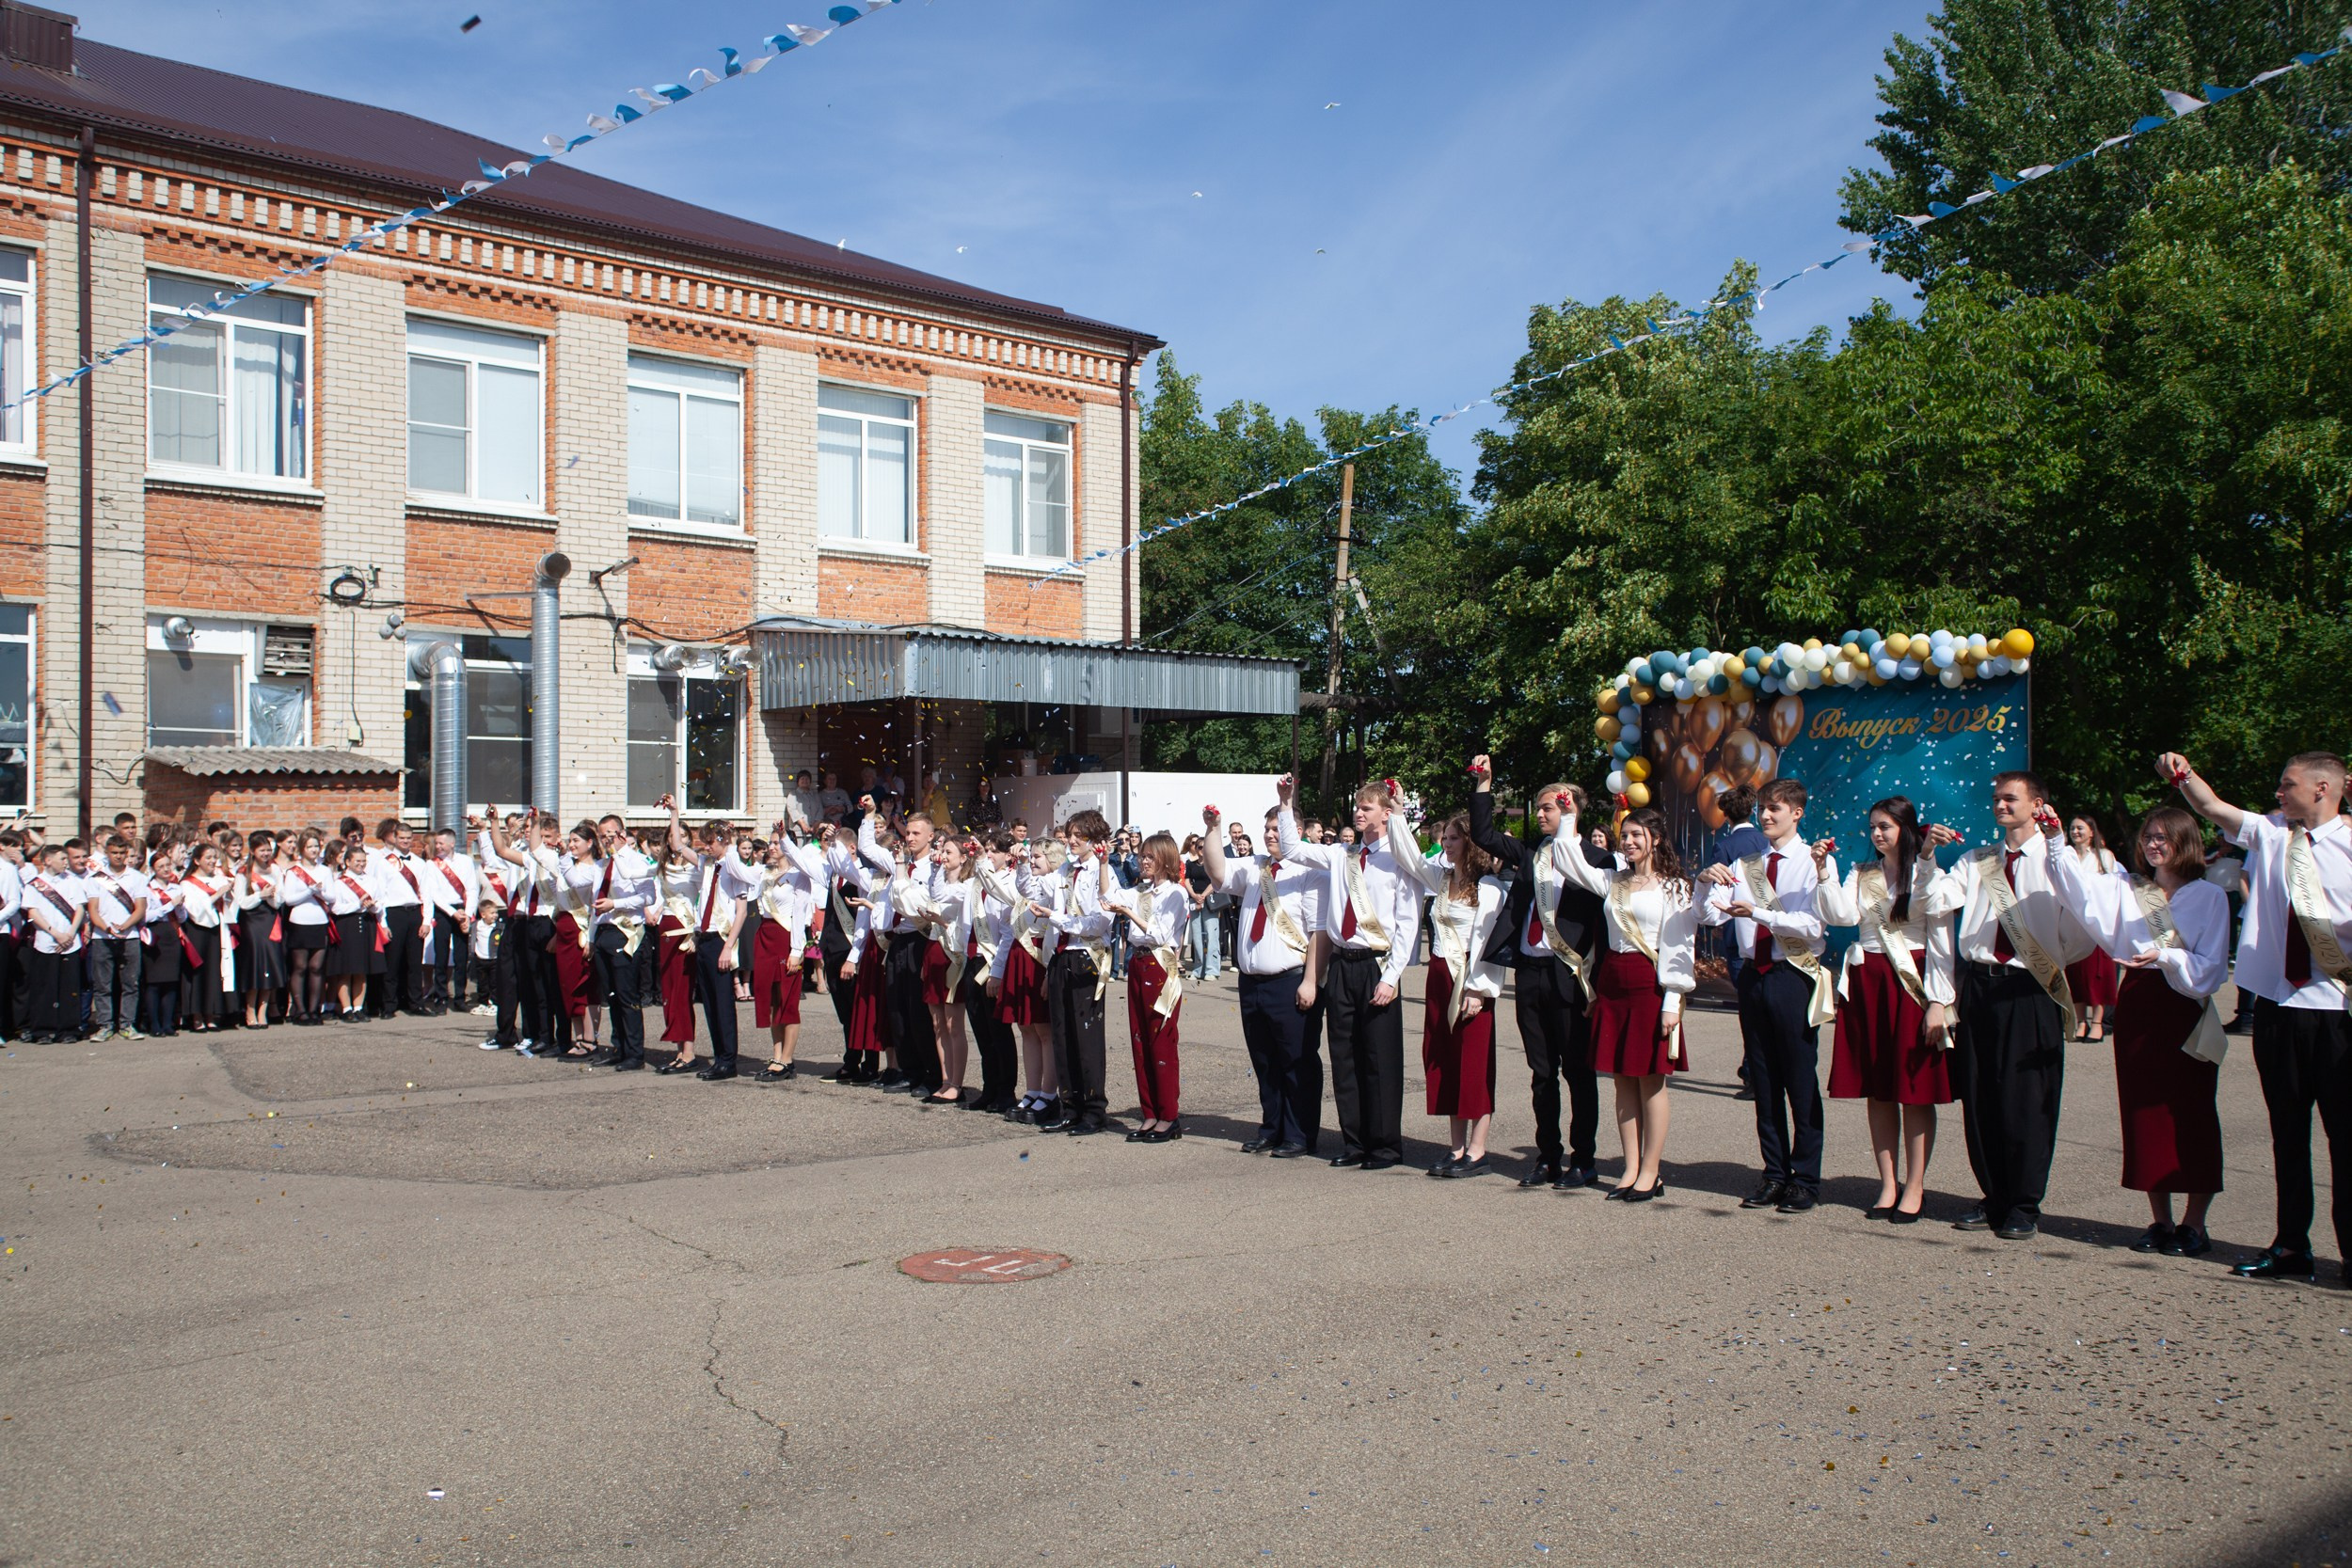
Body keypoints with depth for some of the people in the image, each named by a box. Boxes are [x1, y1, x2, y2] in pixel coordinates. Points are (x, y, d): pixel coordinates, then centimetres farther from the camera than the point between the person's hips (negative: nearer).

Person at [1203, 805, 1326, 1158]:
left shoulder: (1309, 873, -8)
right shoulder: (1252, 867, 13)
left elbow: (1321, 932, -14)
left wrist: (1310, 982, -19)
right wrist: (1212, 831, -7)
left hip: (1291, 984, -7)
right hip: (1252, 981, 7)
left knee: (1297, 1063, 2)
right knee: (1264, 1063, 16)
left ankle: (1299, 1138, 11)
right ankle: (1271, 1131, 28)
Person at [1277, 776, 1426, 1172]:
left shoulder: (1398, 861, -5)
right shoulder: (1339, 856, 11)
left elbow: (1408, 924, -8)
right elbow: (1292, 849, 15)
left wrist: (1391, 977, -14)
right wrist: (1286, 805, 6)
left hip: (1377, 966, -5)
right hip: (1341, 965, 5)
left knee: (1380, 1060, 1)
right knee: (1344, 1058, 9)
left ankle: (1385, 1145, 13)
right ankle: (1353, 1142, 19)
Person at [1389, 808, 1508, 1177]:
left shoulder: (1488, 886, -10)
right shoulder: (1440, 876, 12)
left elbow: (1485, 939, -14)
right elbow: (1408, 856, 16)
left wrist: (1477, 988, -17)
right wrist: (1397, 814, 8)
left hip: (1470, 980, -8)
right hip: (1439, 976, 8)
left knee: (1474, 1064, -3)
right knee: (1443, 1062, 8)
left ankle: (1476, 1152, 3)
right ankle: (1456, 1147, 15)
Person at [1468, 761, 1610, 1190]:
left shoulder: (1594, 857, -2)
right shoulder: (1529, 854, 13)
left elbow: (1601, 917, -5)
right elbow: (1484, 836, 10)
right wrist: (1483, 785, 3)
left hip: (1568, 974, -5)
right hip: (1529, 972, 5)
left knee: (1578, 1070, 3)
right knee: (1541, 1072, 11)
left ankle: (1582, 1160, 11)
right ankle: (1548, 1157, 19)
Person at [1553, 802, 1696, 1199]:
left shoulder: (1674, 888, -2)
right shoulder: (1613, 881, 13)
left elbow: (1679, 947, -6)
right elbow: (1570, 864, 5)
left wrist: (1672, 1002, -11)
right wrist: (1568, 820, 1)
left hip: (1650, 985, -5)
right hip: (1612, 983, 5)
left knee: (1651, 1081, -1)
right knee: (1622, 1079, 7)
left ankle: (1651, 1172, 6)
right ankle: (1631, 1169, 13)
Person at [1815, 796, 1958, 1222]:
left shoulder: (1928, 874, -2)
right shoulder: (1861, 874, 12)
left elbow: (1942, 941, -6)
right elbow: (1842, 914, -4)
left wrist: (1938, 1001, -12)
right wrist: (1824, 873, -12)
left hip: (1911, 983, -4)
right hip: (1867, 982, 5)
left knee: (1916, 1089, 0)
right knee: (1877, 1090, 7)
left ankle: (1914, 1187, 7)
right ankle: (1888, 1184, 14)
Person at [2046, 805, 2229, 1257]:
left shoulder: (2209, 897, 0)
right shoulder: (2126, 888, 10)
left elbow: (2211, 968, -4)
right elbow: (2079, 882, -8)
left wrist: (2166, 956, -21)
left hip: (2185, 1011, -3)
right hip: (2136, 1008, 4)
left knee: (2191, 1115, 0)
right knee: (2144, 1111, 6)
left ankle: (2194, 1223, 8)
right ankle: (2160, 1220, 15)